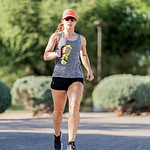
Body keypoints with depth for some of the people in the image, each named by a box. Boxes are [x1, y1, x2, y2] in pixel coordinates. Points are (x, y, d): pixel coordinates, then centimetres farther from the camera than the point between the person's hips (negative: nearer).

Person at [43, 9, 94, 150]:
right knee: (58, 109, 10)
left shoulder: (81, 39, 13)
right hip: (59, 76, -1)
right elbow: (46, 56, -2)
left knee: (74, 107, -20)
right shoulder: (56, 36, 4)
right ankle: (57, 135, 38)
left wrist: (89, 71, 19)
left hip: (76, 77, 1)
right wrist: (60, 52, -18)